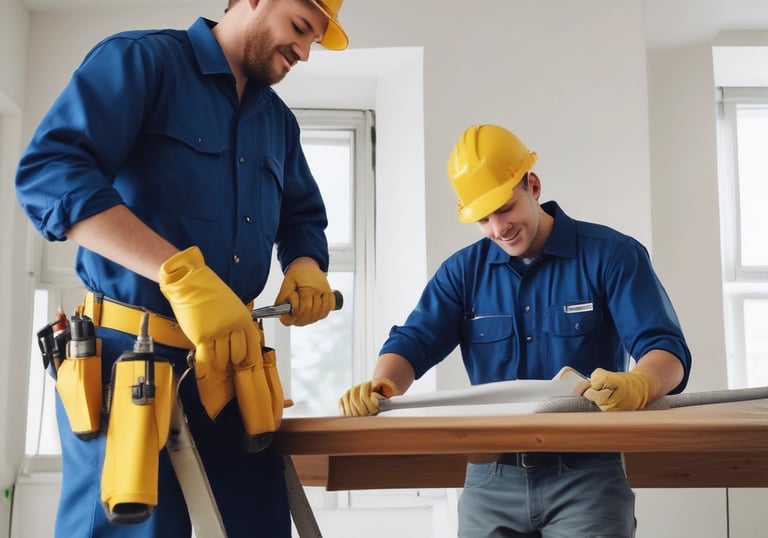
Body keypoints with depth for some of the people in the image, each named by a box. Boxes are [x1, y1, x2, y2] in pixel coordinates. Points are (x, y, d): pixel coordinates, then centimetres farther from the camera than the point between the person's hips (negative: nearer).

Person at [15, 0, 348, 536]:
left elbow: (303, 216, 27)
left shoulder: (278, 120, 17)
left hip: (234, 358, 7)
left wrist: (306, 267, 0)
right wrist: (183, 273, -29)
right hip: (131, 356, -6)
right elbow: (47, 172, -19)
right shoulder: (140, 59, -5)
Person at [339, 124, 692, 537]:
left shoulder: (611, 254, -4)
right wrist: (380, 387, -25)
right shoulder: (463, 271, 7)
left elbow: (667, 351, -12)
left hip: (586, 475, -3)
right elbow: (413, 342, -2)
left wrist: (637, 386, -36)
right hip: (490, 480, 3)